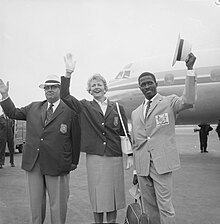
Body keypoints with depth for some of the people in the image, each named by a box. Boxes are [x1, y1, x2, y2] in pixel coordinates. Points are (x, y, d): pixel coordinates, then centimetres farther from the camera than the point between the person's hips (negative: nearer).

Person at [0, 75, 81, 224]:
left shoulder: (70, 111, -5)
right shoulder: (33, 107, 10)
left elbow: (76, 138, -3)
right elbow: (13, 113, 18)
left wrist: (74, 162, -1)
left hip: (56, 165, -4)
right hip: (33, 163, 4)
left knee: (58, 204, 9)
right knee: (35, 202, 16)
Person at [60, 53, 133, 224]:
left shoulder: (117, 108, 8)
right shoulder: (85, 107, 5)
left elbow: (125, 133, 10)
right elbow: (65, 96, -7)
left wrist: (130, 155, 6)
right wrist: (69, 73, -16)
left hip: (115, 157, 1)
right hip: (94, 157, -1)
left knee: (114, 193, 8)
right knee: (97, 195, 6)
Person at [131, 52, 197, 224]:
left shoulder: (169, 102, 2)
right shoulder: (136, 113, 16)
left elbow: (188, 101, -21)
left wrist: (190, 69, -24)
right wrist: (135, 171, 16)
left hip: (162, 163, -5)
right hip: (142, 166, 5)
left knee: (165, 207, -2)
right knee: (149, 208, 12)